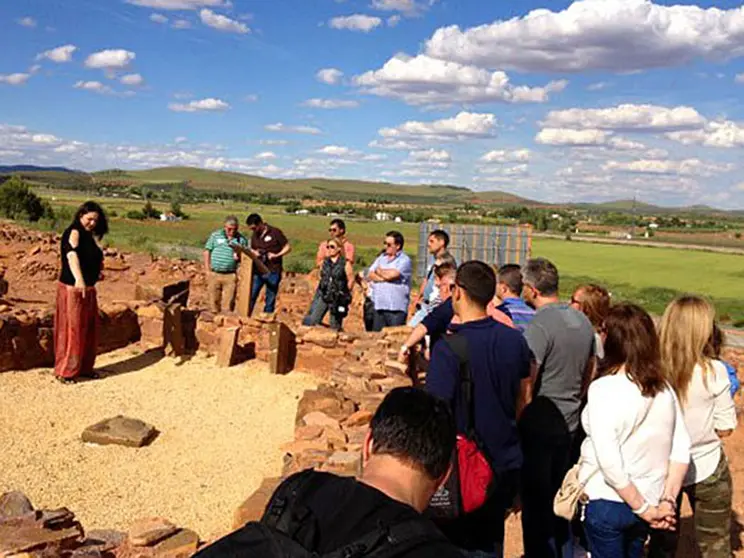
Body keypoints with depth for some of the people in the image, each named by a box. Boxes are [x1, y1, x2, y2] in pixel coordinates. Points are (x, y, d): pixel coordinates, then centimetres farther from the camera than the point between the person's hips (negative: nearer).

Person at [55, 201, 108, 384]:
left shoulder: (89, 236, 12)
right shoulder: (73, 233, -14)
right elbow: (71, 254, -35)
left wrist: (98, 272, 14)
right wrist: (78, 279, -49)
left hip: (89, 289, 9)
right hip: (73, 289, -9)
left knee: (89, 330, 14)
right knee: (72, 330, -3)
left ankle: (84, 368, 26)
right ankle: (64, 372, 7)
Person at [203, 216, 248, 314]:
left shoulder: (242, 239, 5)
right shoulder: (215, 235, 6)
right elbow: (207, 251, 8)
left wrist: (239, 257, -13)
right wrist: (208, 270, 1)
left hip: (231, 275, -1)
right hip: (214, 274, 1)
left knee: (228, 304, 0)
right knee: (214, 301, 9)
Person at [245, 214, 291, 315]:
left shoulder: (275, 232, -6)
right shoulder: (255, 235, 9)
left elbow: (288, 247, -3)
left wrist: (277, 255, -17)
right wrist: (254, 253, -3)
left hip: (273, 272, -4)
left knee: (270, 299, 4)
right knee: (251, 296, -1)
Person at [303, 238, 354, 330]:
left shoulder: (345, 264, -6)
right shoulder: (325, 262, 8)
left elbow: (351, 280, -3)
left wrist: (344, 294, 1)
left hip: (337, 299, -4)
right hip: (322, 296, 4)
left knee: (335, 327, 3)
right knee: (311, 321, -4)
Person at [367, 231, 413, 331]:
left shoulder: (404, 260, -4)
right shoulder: (381, 258, 16)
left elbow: (390, 275, -17)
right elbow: (370, 276, 8)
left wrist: (379, 271, 3)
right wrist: (384, 278, -9)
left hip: (396, 309, -6)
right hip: (379, 307, 7)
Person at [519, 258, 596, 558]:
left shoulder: (538, 326, -20)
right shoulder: (582, 321, 6)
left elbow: (525, 386, -21)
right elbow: (589, 373, 16)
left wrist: (515, 420, -9)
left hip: (538, 428, -8)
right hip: (569, 425, 8)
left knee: (536, 503, 5)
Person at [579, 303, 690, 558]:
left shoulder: (604, 388, -20)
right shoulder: (664, 388, -1)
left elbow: (608, 461, -25)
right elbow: (681, 449, 0)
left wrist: (644, 508, -16)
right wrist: (667, 501, 0)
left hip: (608, 503, -6)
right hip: (647, 501, 6)